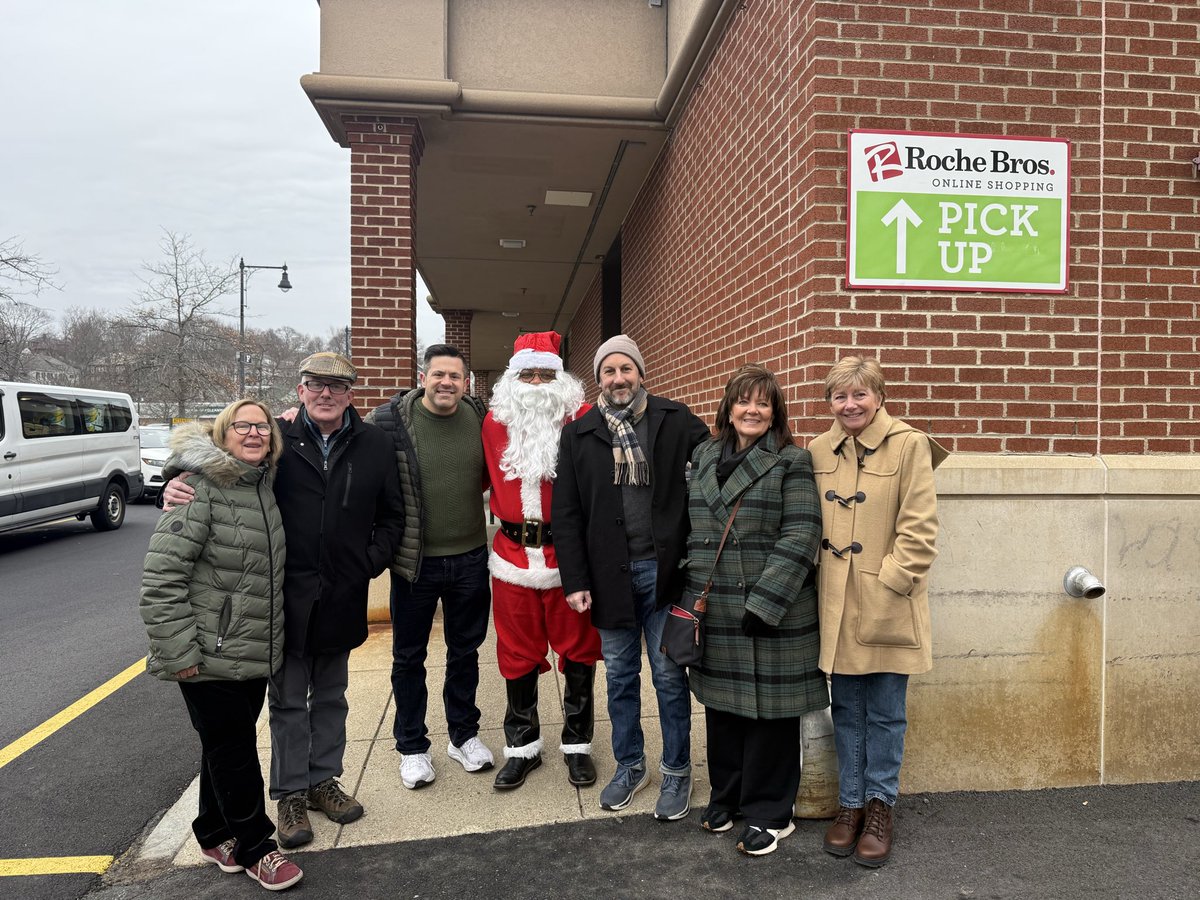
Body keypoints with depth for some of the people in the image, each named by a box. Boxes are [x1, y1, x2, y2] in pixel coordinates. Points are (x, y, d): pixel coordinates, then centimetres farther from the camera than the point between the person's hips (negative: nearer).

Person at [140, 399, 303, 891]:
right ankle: (254, 847, 22)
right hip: (210, 656, -7)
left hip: (256, 654, 7)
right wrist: (178, 653, -19)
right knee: (233, 751, 6)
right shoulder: (201, 487, -16)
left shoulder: (264, 486, 6)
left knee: (226, 746, 20)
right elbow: (161, 577, -19)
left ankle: (216, 834, 37)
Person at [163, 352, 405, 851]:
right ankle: (290, 794, 26)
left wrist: (371, 562, -2)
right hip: (286, 592, -2)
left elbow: (392, 513, 7)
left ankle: (323, 779, 35)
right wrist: (183, 484, -19)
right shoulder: (277, 436, -7)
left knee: (330, 695, 18)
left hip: (342, 595, 2)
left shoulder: (373, 443, 0)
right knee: (288, 699, 11)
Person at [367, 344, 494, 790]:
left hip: (470, 559, 3)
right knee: (409, 656, 12)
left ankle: (464, 735, 35)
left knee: (465, 650, 17)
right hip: (414, 561, -3)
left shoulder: (480, 418, -2)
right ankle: (412, 746, 30)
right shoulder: (388, 421, -13)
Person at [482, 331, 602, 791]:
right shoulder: (495, 422, 3)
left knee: (577, 651, 10)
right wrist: (509, 514, 7)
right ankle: (522, 747, 29)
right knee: (518, 654, 13)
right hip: (513, 555, 3)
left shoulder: (582, 419, -6)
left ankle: (577, 744, 27)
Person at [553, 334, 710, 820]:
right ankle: (629, 765, 34)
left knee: (669, 676, 9)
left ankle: (676, 772, 26)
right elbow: (566, 515, 2)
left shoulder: (676, 421, -2)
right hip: (610, 574, 2)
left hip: (663, 570, -2)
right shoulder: (578, 435, 2)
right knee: (620, 676, 15)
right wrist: (575, 580, -3)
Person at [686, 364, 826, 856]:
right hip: (715, 613, 5)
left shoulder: (791, 462, -4)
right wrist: (687, 593, 10)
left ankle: (770, 814, 22)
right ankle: (726, 795, 35)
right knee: (721, 705, 15)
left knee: (769, 709, 5)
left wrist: (765, 602, -18)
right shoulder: (702, 459, 11)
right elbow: (688, 529, 15)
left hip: (772, 612, -4)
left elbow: (800, 535, -11)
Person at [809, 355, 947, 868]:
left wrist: (887, 584, -14)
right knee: (846, 710, 14)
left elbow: (920, 529, -10)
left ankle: (880, 806, 27)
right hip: (836, 605, 4)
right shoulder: (818, 450, 5)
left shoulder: (908, 445, -8)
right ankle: (851, 803, 29)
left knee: (885, 714, 9)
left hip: (887, 606, -3)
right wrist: (816, 582, 4)